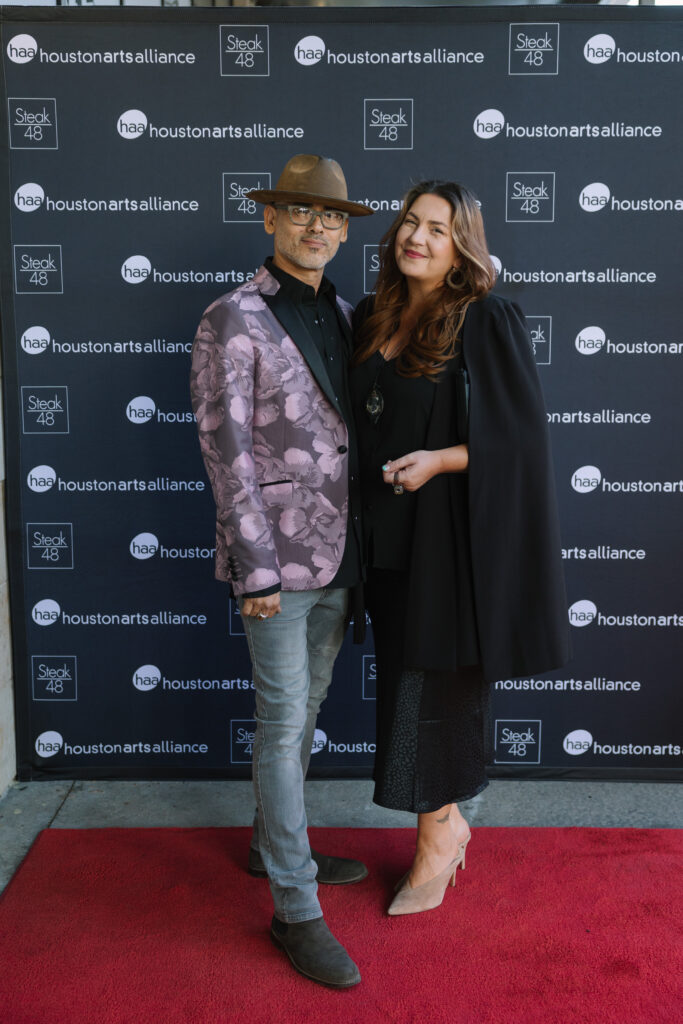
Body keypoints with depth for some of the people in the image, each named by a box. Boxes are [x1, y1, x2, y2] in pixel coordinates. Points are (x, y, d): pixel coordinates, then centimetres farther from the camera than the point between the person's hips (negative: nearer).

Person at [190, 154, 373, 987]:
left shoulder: (343, 316, 11)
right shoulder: (235, 319, -8)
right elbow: (226, 450, -12)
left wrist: (359, 545, 10)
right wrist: (258, 570, -15)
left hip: (338, 554, 7)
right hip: (280, 557, -7)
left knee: (303, 713, 18)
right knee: (284, 724, 0)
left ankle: (273, 844, 38)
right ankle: (296, 910, 13)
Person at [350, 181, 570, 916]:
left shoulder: (487, 322, -10)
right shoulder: (371, 320, 8)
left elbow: (521, 431, -11)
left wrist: (441, 459, -24)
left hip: (453, 534, -6)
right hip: (389, 534, 6)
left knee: (433, 684, 3)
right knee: (407, 682, 14)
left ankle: (435, 838, 24)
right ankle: (448, 822, 34)